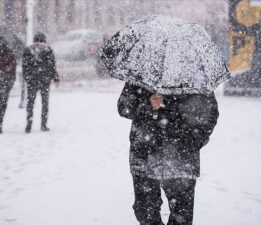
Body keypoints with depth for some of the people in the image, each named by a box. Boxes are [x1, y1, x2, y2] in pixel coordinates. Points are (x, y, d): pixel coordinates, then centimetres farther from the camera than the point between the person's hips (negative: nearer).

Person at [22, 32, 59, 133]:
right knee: (45, 102, 7)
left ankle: (29, 122, -7)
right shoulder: (48, 50, -2)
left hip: (31, 80, 1)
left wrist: (27, 78, 13)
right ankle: (43, 124, 7)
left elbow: (24, 66, 5)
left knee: (30, 101, 7)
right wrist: (56, 78, 3)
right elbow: (52, 65, -4)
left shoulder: (27, 50, 4)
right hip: (45, 79, -1)